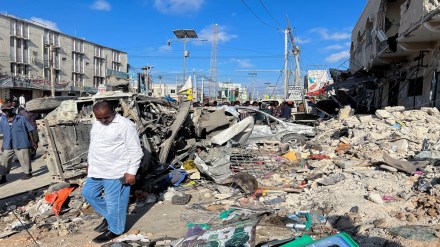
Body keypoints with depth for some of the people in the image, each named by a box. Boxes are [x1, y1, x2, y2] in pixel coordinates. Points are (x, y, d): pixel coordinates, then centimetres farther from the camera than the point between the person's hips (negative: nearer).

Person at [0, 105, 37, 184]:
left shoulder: (21, 119, -3)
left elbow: (29, 130, 0)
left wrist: (32, 141, -2)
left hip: (21, 143, -4)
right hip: (8, 145, 4)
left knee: (24, 159, 2)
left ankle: (28, 173, 21)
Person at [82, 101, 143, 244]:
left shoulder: (125, 125, -19)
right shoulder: (96, 123, 8)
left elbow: (136, 151, -18)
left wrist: (131, 172, -20)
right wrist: (90, 163, 23)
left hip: (116, 172, -9)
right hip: (97, 170, 9)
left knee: (113, 201, 2)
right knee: (88, 193, 19)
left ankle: (114, 230, 21)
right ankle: (109, 216, 34)